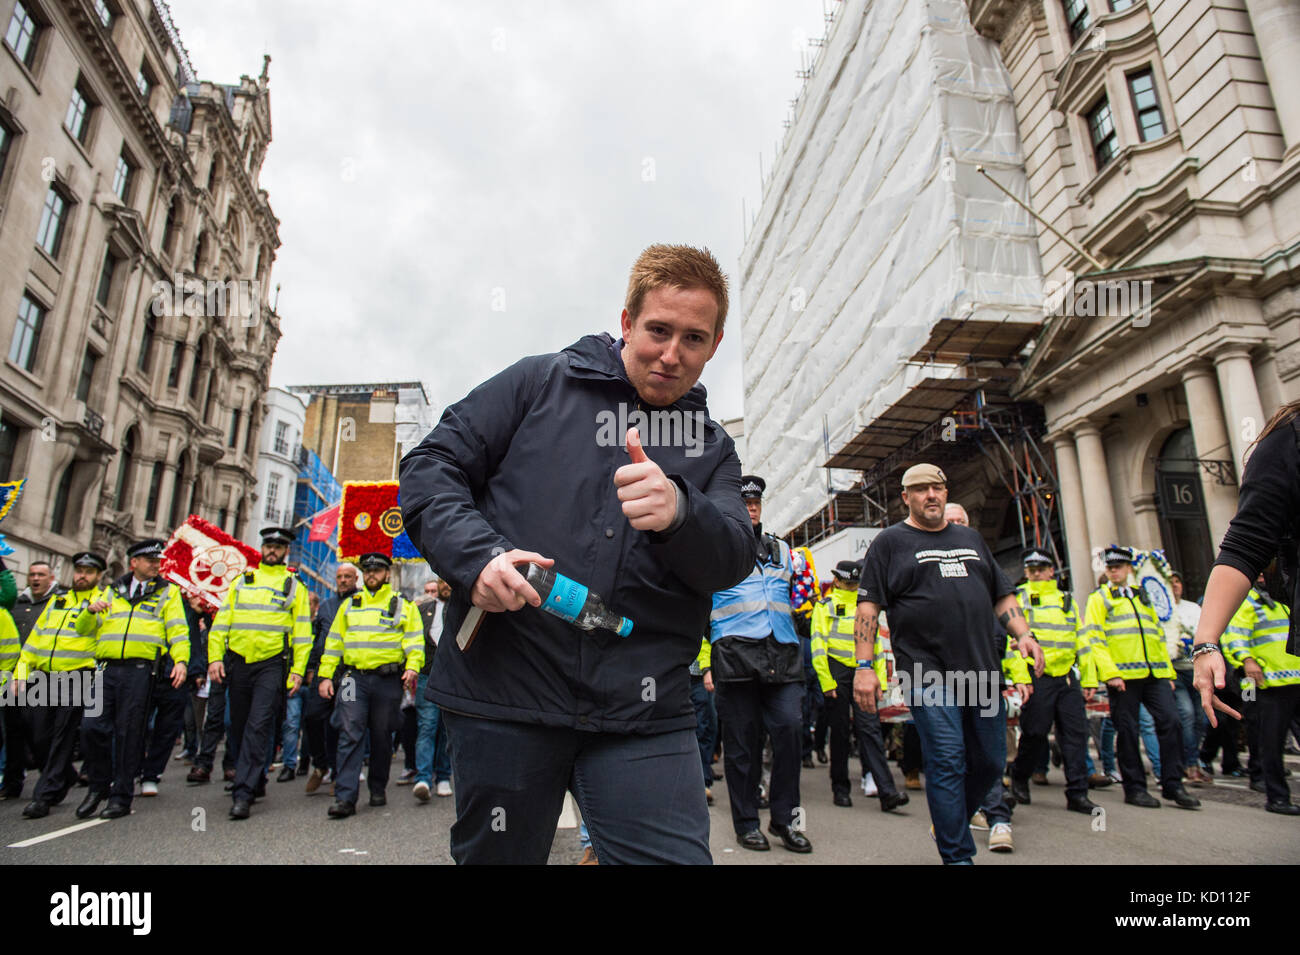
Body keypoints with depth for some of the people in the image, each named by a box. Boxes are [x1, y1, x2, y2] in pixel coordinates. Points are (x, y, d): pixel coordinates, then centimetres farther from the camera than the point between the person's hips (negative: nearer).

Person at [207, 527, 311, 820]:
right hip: (240, 663, 4)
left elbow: (302, 631, 3)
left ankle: (243, 794, -12)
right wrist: (215, 657, -1)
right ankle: (256, 782, 28)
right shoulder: (242, 581, 14)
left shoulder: (294, 586, 7)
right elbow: (222, 622, 11)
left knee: (259, 726, -13)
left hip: (272, 664, -4)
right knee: (238, 727, 11)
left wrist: (298, 670, -4)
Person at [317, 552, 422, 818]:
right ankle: (345, 798, -6)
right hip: (355, 677, 1)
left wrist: (413, 667, -16)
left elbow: (414, 639, 0)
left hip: (388, 680, -1)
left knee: (382, 737, 7)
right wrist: (326, 675, 8)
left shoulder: (402, 604, 7)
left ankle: (378, 790, 22)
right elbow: (334, 641, 16)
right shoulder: (349, 604, 15)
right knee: (350, 735, -7)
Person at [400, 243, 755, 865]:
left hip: (643, 711, 2)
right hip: (504, 692, -1)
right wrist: (477, 554, -15)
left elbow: (734, 560, -1)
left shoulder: (712, 447, 14)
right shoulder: (541, 383, 7)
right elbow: (431, 467, 4)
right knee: (497, 854, 14)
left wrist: (678, 513, -24)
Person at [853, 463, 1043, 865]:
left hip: (983, 669, 5)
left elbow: (1002, 595, 23)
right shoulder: (890, 541, 4)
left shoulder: (971, 538, 20)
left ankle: (951, 822, 32)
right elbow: (868, 606, -3)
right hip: (927, 673, -5)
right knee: (947, 762, -6)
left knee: (991, 761, 10)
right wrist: (864, 666, -10)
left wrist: (1023, 634, 5)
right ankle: (958, 855, 7)